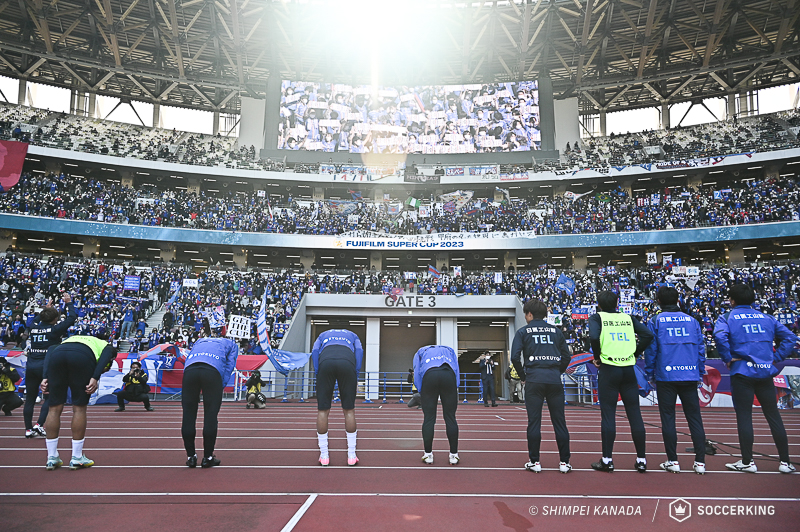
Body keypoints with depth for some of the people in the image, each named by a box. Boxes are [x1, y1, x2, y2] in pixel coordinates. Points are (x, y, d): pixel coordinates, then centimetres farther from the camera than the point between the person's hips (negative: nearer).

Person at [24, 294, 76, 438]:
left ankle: (28, 429, 15)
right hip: (46, 366, -5)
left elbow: (36, 319, 33)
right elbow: (72, 317, -1)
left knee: (30, 398, 10)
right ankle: (39, 424, -5)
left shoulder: (34, 327, 8)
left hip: (30, 365, 5)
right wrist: (69, 303, 10)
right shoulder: (55, 329, -7)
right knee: (49, 397, 6)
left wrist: (46, 308, 39)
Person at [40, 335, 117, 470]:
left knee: (55, 408, 14)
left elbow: (50, 352, 24)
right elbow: (105, 357, 6)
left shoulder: (70, 339, 43)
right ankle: (77, 458, 16)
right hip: (82, 357, -4)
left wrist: (45, 377, 13)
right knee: (79, 408, 8)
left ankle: (51, 458, 21)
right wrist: (95, 378, -4)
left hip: (57, 354, 4)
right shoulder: (107, 346, 32)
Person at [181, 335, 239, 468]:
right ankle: (208, 458, 10)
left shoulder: (199, 341, 41)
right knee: (210, 416, 4)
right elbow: (229, 365, 19)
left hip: (189, 370, 3)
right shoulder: (231, 344, 33)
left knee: (188, 415, 10)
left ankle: (190, 456, 16)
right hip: (213, 371, -3)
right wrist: (220, 388, 14)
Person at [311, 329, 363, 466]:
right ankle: (351, 456, 11)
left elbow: (315, 351, 19)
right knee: (349, 410, 8)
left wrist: (318, 374, 15)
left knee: (322, 410, 8)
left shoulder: (323, 335, 40)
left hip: (325, 362, 0)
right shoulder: (352, 335, 39)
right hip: (347, 362, 0)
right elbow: (359, 351, 18)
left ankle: (324, 456, 12)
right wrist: (356, 376, 15)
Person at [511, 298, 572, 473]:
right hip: (554, 380, 2)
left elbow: (515, 356, -2)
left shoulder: (523, 331, 7)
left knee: (534, 421, 2)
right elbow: (566, 356, 14)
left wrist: (523, 375, 10)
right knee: (559, 421, 7)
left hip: (534, 379, -2)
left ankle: (534, 461, 6)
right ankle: (564, 462, 10)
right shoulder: (555, 331, 15)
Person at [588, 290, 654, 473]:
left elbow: (594, 337, -18)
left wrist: (597, 357, -3)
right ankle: (641, 460, 14)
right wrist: (635, 353, 8)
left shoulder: (597, 317, 1)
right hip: (628, 370, 3)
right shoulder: (628, 318, 12)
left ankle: (607, 460, 5)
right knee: (634, 414, 8)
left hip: (608, 369, -3)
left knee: (608, 414, 1)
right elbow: (648, 335, 1)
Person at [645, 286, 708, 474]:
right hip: (690, 377, 3)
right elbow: (701, 347, 8)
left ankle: (673, 461, 7)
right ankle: (700, 461, 8)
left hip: (666, 376, -3)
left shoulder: (655, 321, 0)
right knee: (694, 417, 8)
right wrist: (700, 373, 15)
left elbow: (650, 349, -2)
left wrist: (649, 374, 7)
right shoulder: (691, 320, 9)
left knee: (668, 418, 4)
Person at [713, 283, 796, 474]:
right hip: (765, 372, 4)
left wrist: (728, 358, -10)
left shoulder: (727, 318, -1)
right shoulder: (766, 318, 14)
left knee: (744, 416, 1)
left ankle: (747, 462, 5)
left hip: (742, 372, -4)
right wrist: (776, 357, 8)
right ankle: (785, 462, 16)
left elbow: (719, 335, -21)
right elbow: (789, 337, 10)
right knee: (773, 415, 11)